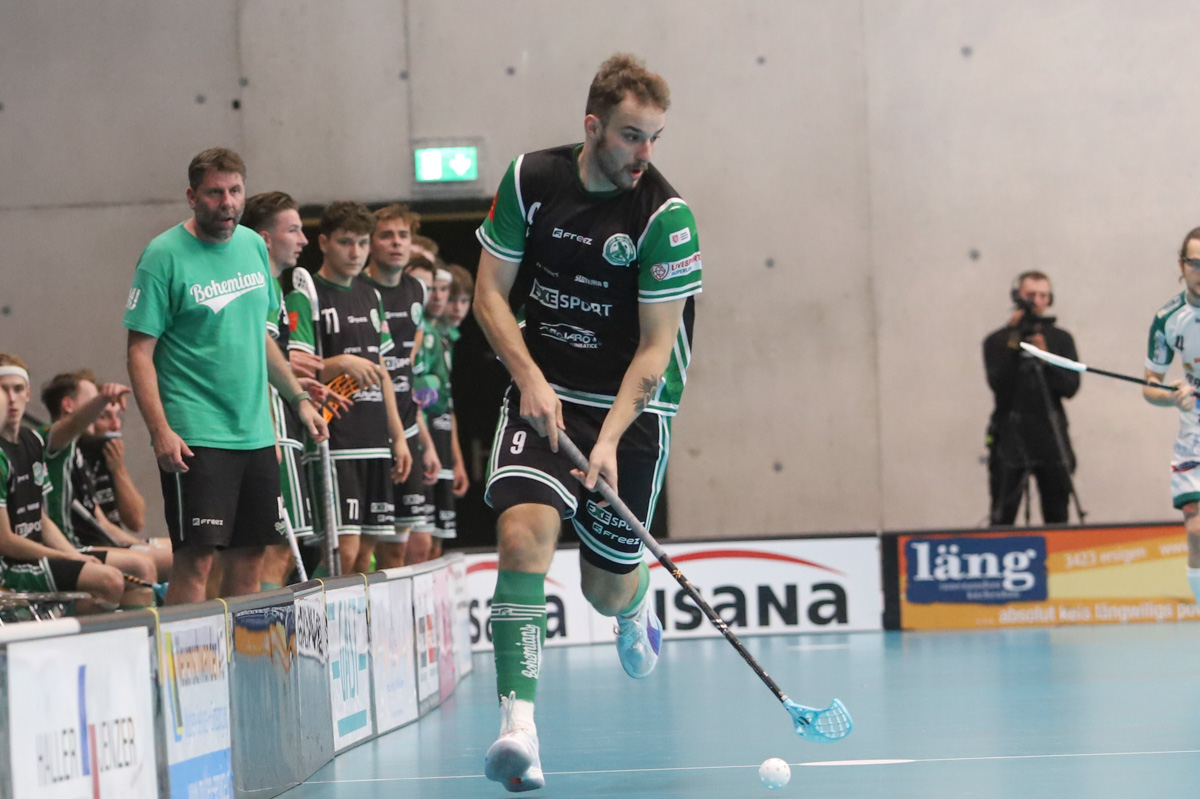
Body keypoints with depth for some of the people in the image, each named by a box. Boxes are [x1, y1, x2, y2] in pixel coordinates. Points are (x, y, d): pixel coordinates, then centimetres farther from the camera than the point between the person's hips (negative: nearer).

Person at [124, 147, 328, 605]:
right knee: (195, 558, -12)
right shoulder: (164, 257, -9)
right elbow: (140, 352, -10)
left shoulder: (253, 246, 10)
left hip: (255, 431, 6)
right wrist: (161, 431, -19)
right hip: (195, 438, -6)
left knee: (249, 556, 7)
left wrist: (298, 398, 19)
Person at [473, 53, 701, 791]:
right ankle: (519, 722, -28)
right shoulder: (529, 179, -4)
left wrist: (610, 439, -24)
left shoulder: (666, 216, -14)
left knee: (608, 588, 5)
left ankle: (637, 602, 46)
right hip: (544, 392, 1)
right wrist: (529, 377, -12)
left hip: (632, 406, -1)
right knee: (525, 531, -24)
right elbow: (490, 291, 3)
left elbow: (655, 348, -14)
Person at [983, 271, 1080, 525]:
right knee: (1002, 520, -7)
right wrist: (1013, 344, -14)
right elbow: (999, 385, -10)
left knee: (1057, 519, 1)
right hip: (1011, 436, -2)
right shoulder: (997, 341, 5)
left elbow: (1070, 387, 2)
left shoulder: (1061, 339, 12)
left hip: (1051, 438, 2)